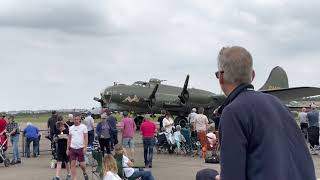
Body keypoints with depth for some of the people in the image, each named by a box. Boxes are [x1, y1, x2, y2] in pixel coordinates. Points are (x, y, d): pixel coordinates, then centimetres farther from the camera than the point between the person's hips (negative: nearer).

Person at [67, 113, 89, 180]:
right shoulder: (71, 128, 9)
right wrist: (67, 149, 11)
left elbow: (86, 138, -5)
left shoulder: (83, 127, -2)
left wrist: (85, 147, -14)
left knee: (81, 164, 0)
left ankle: (84, 173, 30)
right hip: (72, 148, 3)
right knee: (73, 164, -2)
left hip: (80, 148, -3)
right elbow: (69, 139, 15)